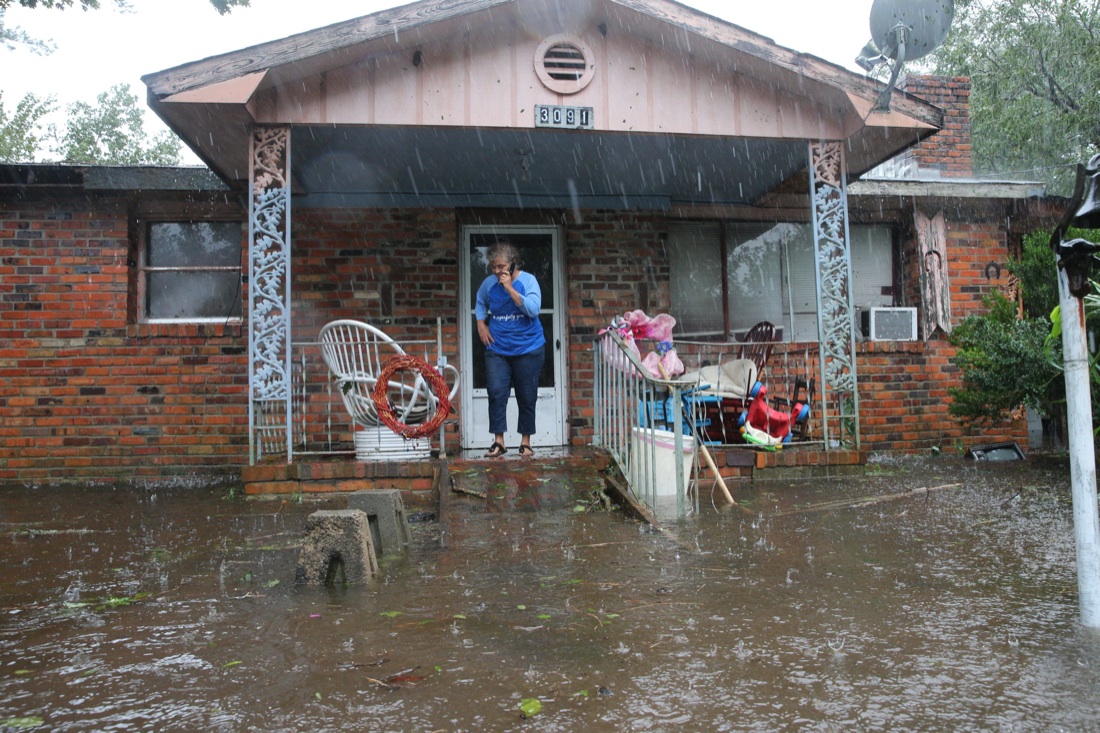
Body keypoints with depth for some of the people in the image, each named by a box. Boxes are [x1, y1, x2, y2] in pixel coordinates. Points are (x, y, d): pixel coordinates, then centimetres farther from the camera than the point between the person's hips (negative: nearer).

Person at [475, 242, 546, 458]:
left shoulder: (528, 280, -8)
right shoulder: (489, 283, 1)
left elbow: (533, 309, -22)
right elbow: (480, 303, 22)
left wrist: (510, 288, -25)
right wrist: (481, 324, 7)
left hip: (528, 349, -2)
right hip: (497, 349, 2)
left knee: (527, 397, 4)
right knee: (496, 393, -7)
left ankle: (525, 442, 17)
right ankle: (498, 442, 1)